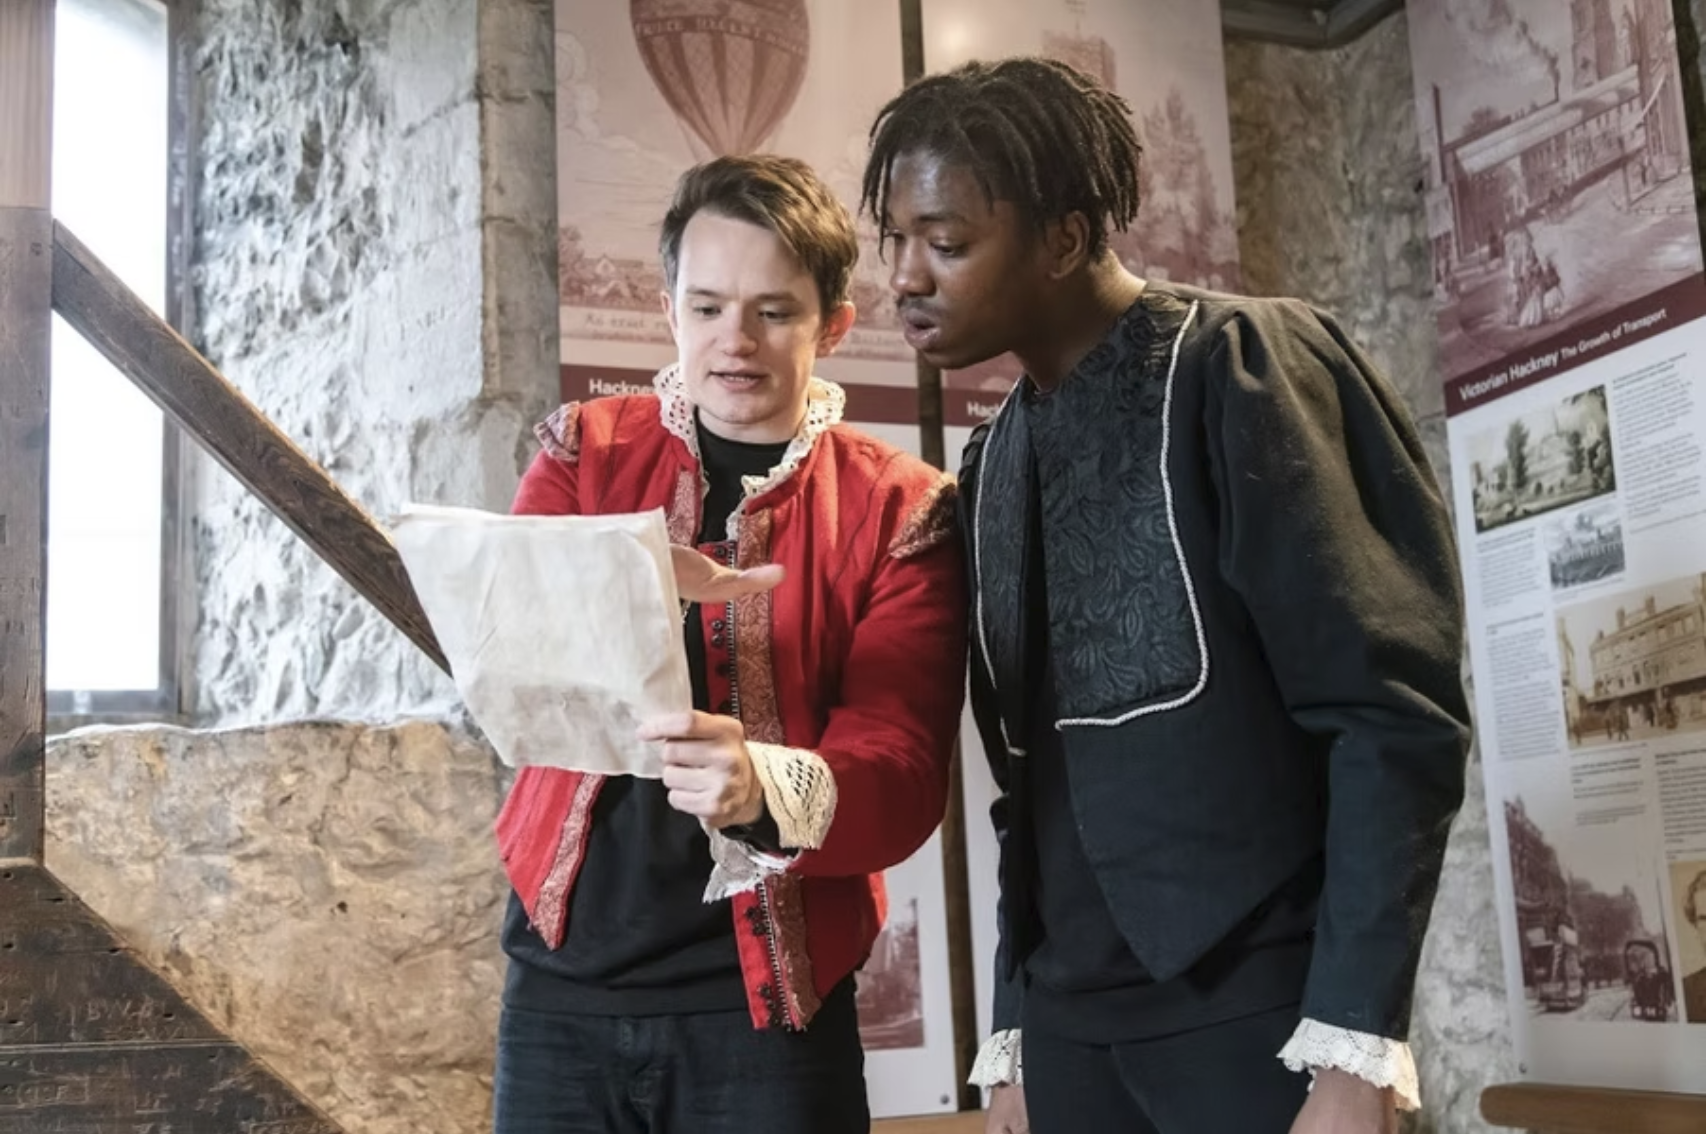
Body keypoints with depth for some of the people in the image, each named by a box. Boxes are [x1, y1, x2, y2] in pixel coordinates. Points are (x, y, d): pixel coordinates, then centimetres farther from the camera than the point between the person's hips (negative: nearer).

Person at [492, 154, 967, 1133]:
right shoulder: (586, 451, 5)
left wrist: (770, 788, -33)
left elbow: (902, 767, -12)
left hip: (768, 1000, -1)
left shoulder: (898, 507, -2)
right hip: (564, 978, 2)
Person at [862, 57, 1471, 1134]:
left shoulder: (1237, 369, -9)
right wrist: (1014, 1039, 12)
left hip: (1260, 1003, -6)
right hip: (1070, 1022, 6)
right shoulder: (993, 461, 11)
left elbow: (1394, 714, -15)